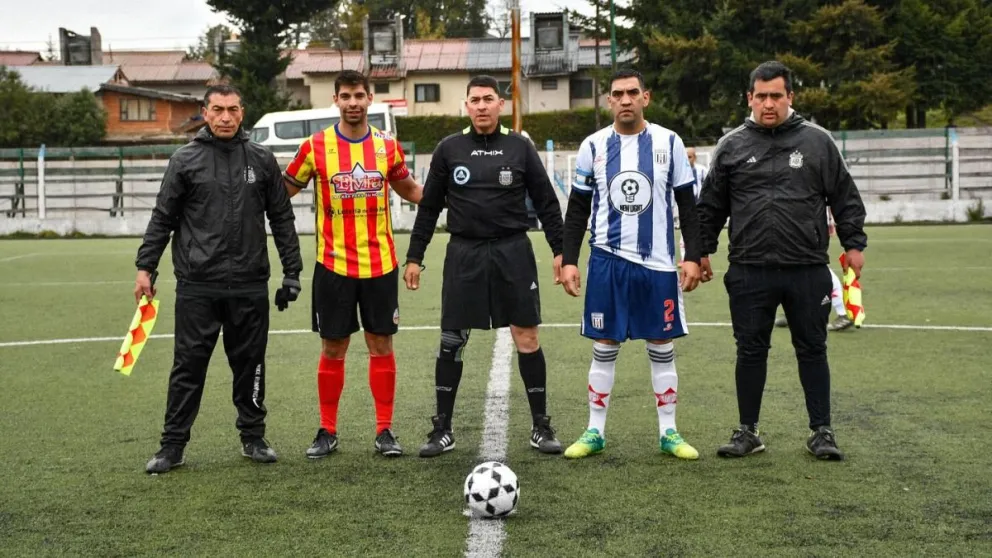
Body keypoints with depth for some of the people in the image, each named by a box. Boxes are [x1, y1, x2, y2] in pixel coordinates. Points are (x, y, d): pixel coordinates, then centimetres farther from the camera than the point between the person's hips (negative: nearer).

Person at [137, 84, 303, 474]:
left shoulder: (262, 160, 7)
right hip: (197, 285, -2)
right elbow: (162, 218, 5)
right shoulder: (185, 160, 3)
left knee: (250, 363, 9)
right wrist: (145, 268, -1)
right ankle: (173, 445, 9)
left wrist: (292, 271, 8)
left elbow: (282, 219, 11)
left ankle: (253, 437, 22)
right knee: (188, 365, 1)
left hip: (250, 286, 2)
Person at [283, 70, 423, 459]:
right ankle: (327, 432, 17)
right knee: (333, 349, 5)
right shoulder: (315, 146, -3)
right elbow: (284, 190, 8)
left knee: (381, 346, 5)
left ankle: (384, 431, 13)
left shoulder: (387, 146, 3)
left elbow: (409, 190, 18)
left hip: (380, 264, 2)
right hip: (334, 265, -1)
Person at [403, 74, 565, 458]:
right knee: (451, 341, 2)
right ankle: (442, 429, 12)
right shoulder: (449, 149, 4)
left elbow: (546, 203, 6)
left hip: (513, 253, 0)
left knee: (526, 338, 1)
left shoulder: (519, 148, 3)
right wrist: (414, 258, 6)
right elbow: (428, 208, 9)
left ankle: (541, 426, 11)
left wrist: (560, 251, 0)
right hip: (464, 254, 1)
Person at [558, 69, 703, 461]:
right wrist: (568, 260, 1)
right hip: (607, 260, 0)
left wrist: (693, 257, -3)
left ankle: (668, 433, 14)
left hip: (658, 263, 0)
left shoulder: (669, 143, 1)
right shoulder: (594, 146, 3)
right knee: (604, 347, 5)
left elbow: (687, 205, 4)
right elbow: (578, 209, 8)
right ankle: (595, 432, 13)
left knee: (662, 346, 5)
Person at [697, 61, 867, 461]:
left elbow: (846, 199, 6)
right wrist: (703, 251, 10)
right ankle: (748, 431, 19)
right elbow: (711, 207, 11)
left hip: (808, 270, -1)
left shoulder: (817, 141, 3)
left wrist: (854, 244, 2)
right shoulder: (731, 146, 6)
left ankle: (821, 431, 17)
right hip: (749, 271, 1)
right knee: (751, 352, 7)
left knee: (812, 350, 7)